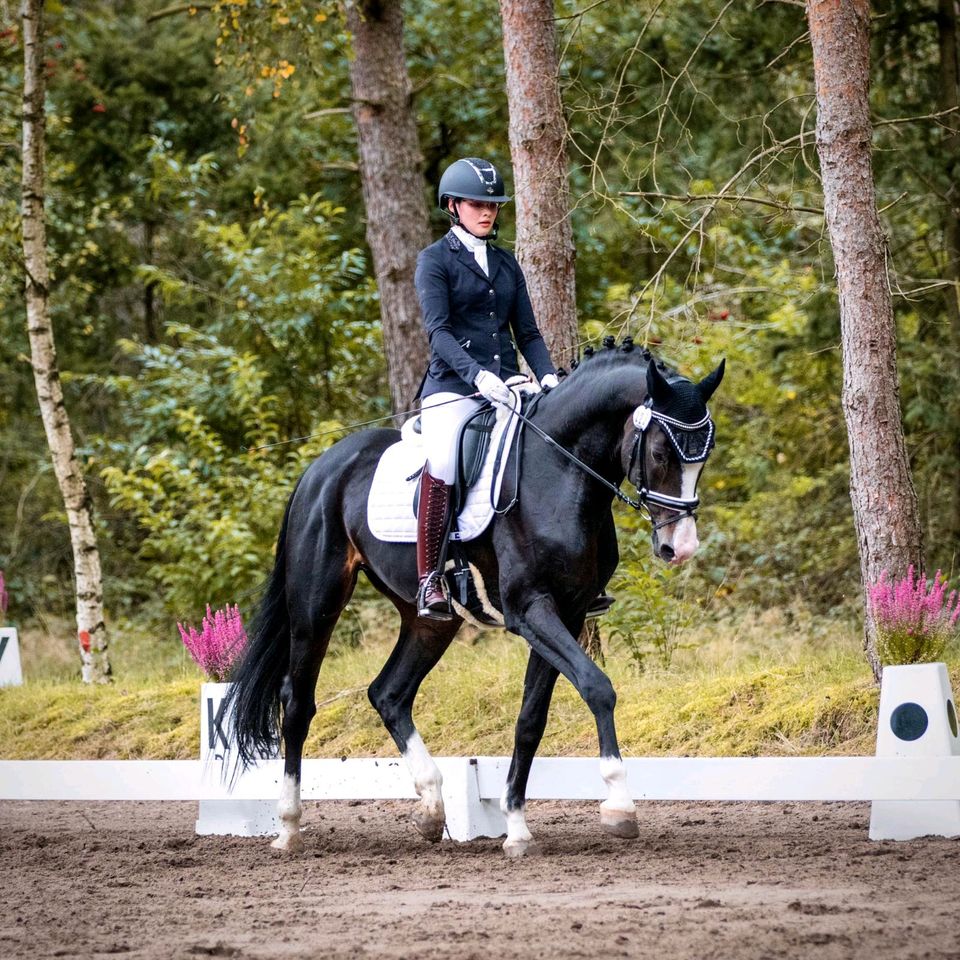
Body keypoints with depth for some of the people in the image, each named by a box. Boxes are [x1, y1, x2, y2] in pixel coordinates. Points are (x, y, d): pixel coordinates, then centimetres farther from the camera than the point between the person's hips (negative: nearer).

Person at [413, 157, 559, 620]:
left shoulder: (507, 265, 20)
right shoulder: (435, 260, 3)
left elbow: (527, 332, 17)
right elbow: (437, 330, -9)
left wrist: (548, 375, -2)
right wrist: (476, 374, -24)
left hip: (505, 386, 5)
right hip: (453, 387, -5)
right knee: (442, 464, -30)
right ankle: (429, 579, -27)